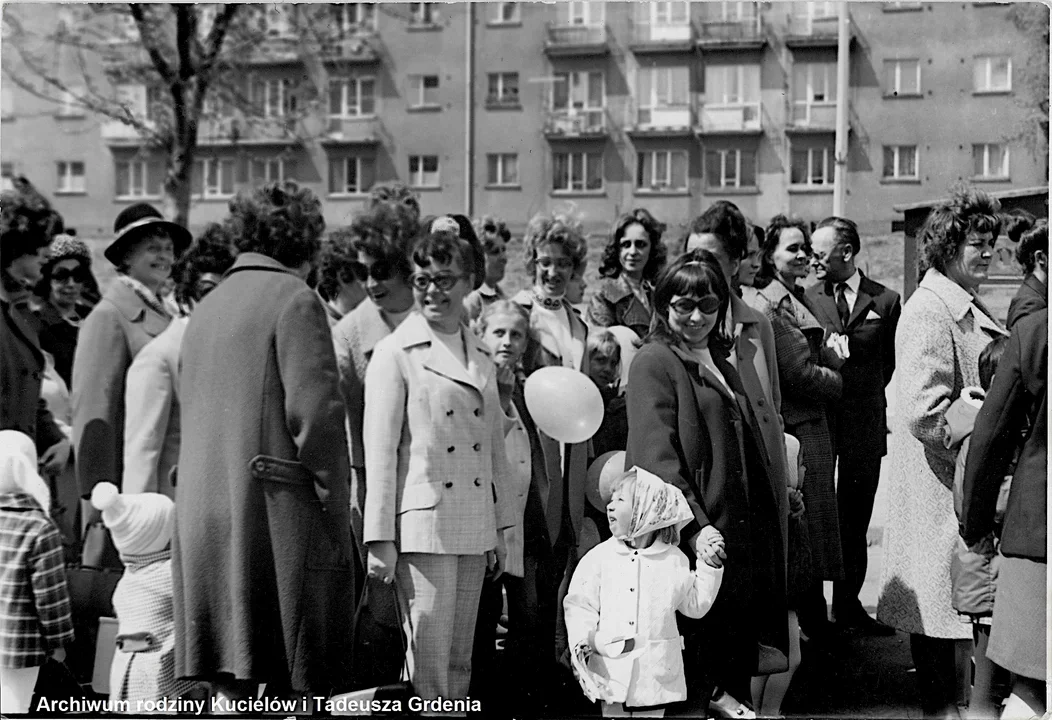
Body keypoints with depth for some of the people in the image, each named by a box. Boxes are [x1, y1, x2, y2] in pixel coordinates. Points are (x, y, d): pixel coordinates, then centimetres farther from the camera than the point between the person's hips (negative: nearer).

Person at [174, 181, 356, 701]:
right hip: (278, 515, -7)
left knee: (231, 685, 10)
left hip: (204, 519, 8)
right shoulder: (294, 299, -7)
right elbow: (316, 413, -15)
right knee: (294, 686, -3)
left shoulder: (205, 309, 17)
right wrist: (336, 505, -7)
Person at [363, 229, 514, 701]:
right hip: (422, 524, -6)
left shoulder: (481, 357, 14)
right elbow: (379, 452, -6)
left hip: (474, 530, 6)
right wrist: (380, 539, -10)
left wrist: (500, 529, 15)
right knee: (427, 665, -5)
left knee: (460, 661, 11)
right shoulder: (395, 353, -3)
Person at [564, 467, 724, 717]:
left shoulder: (673, 560, 1)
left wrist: (709, 568, 2)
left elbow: (695, 605, 10)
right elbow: (580, 606, -1)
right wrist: (585, 639, -16)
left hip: (656, 673, 0)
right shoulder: (600, 557, -2)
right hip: (612, 672, 0)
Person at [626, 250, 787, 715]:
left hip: (742, 531, 8)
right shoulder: (654, 362, -9)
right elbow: (656, 457, -20)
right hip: (689, 538, -8)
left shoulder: (718, 359, 18)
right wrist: (695, 526, -30)